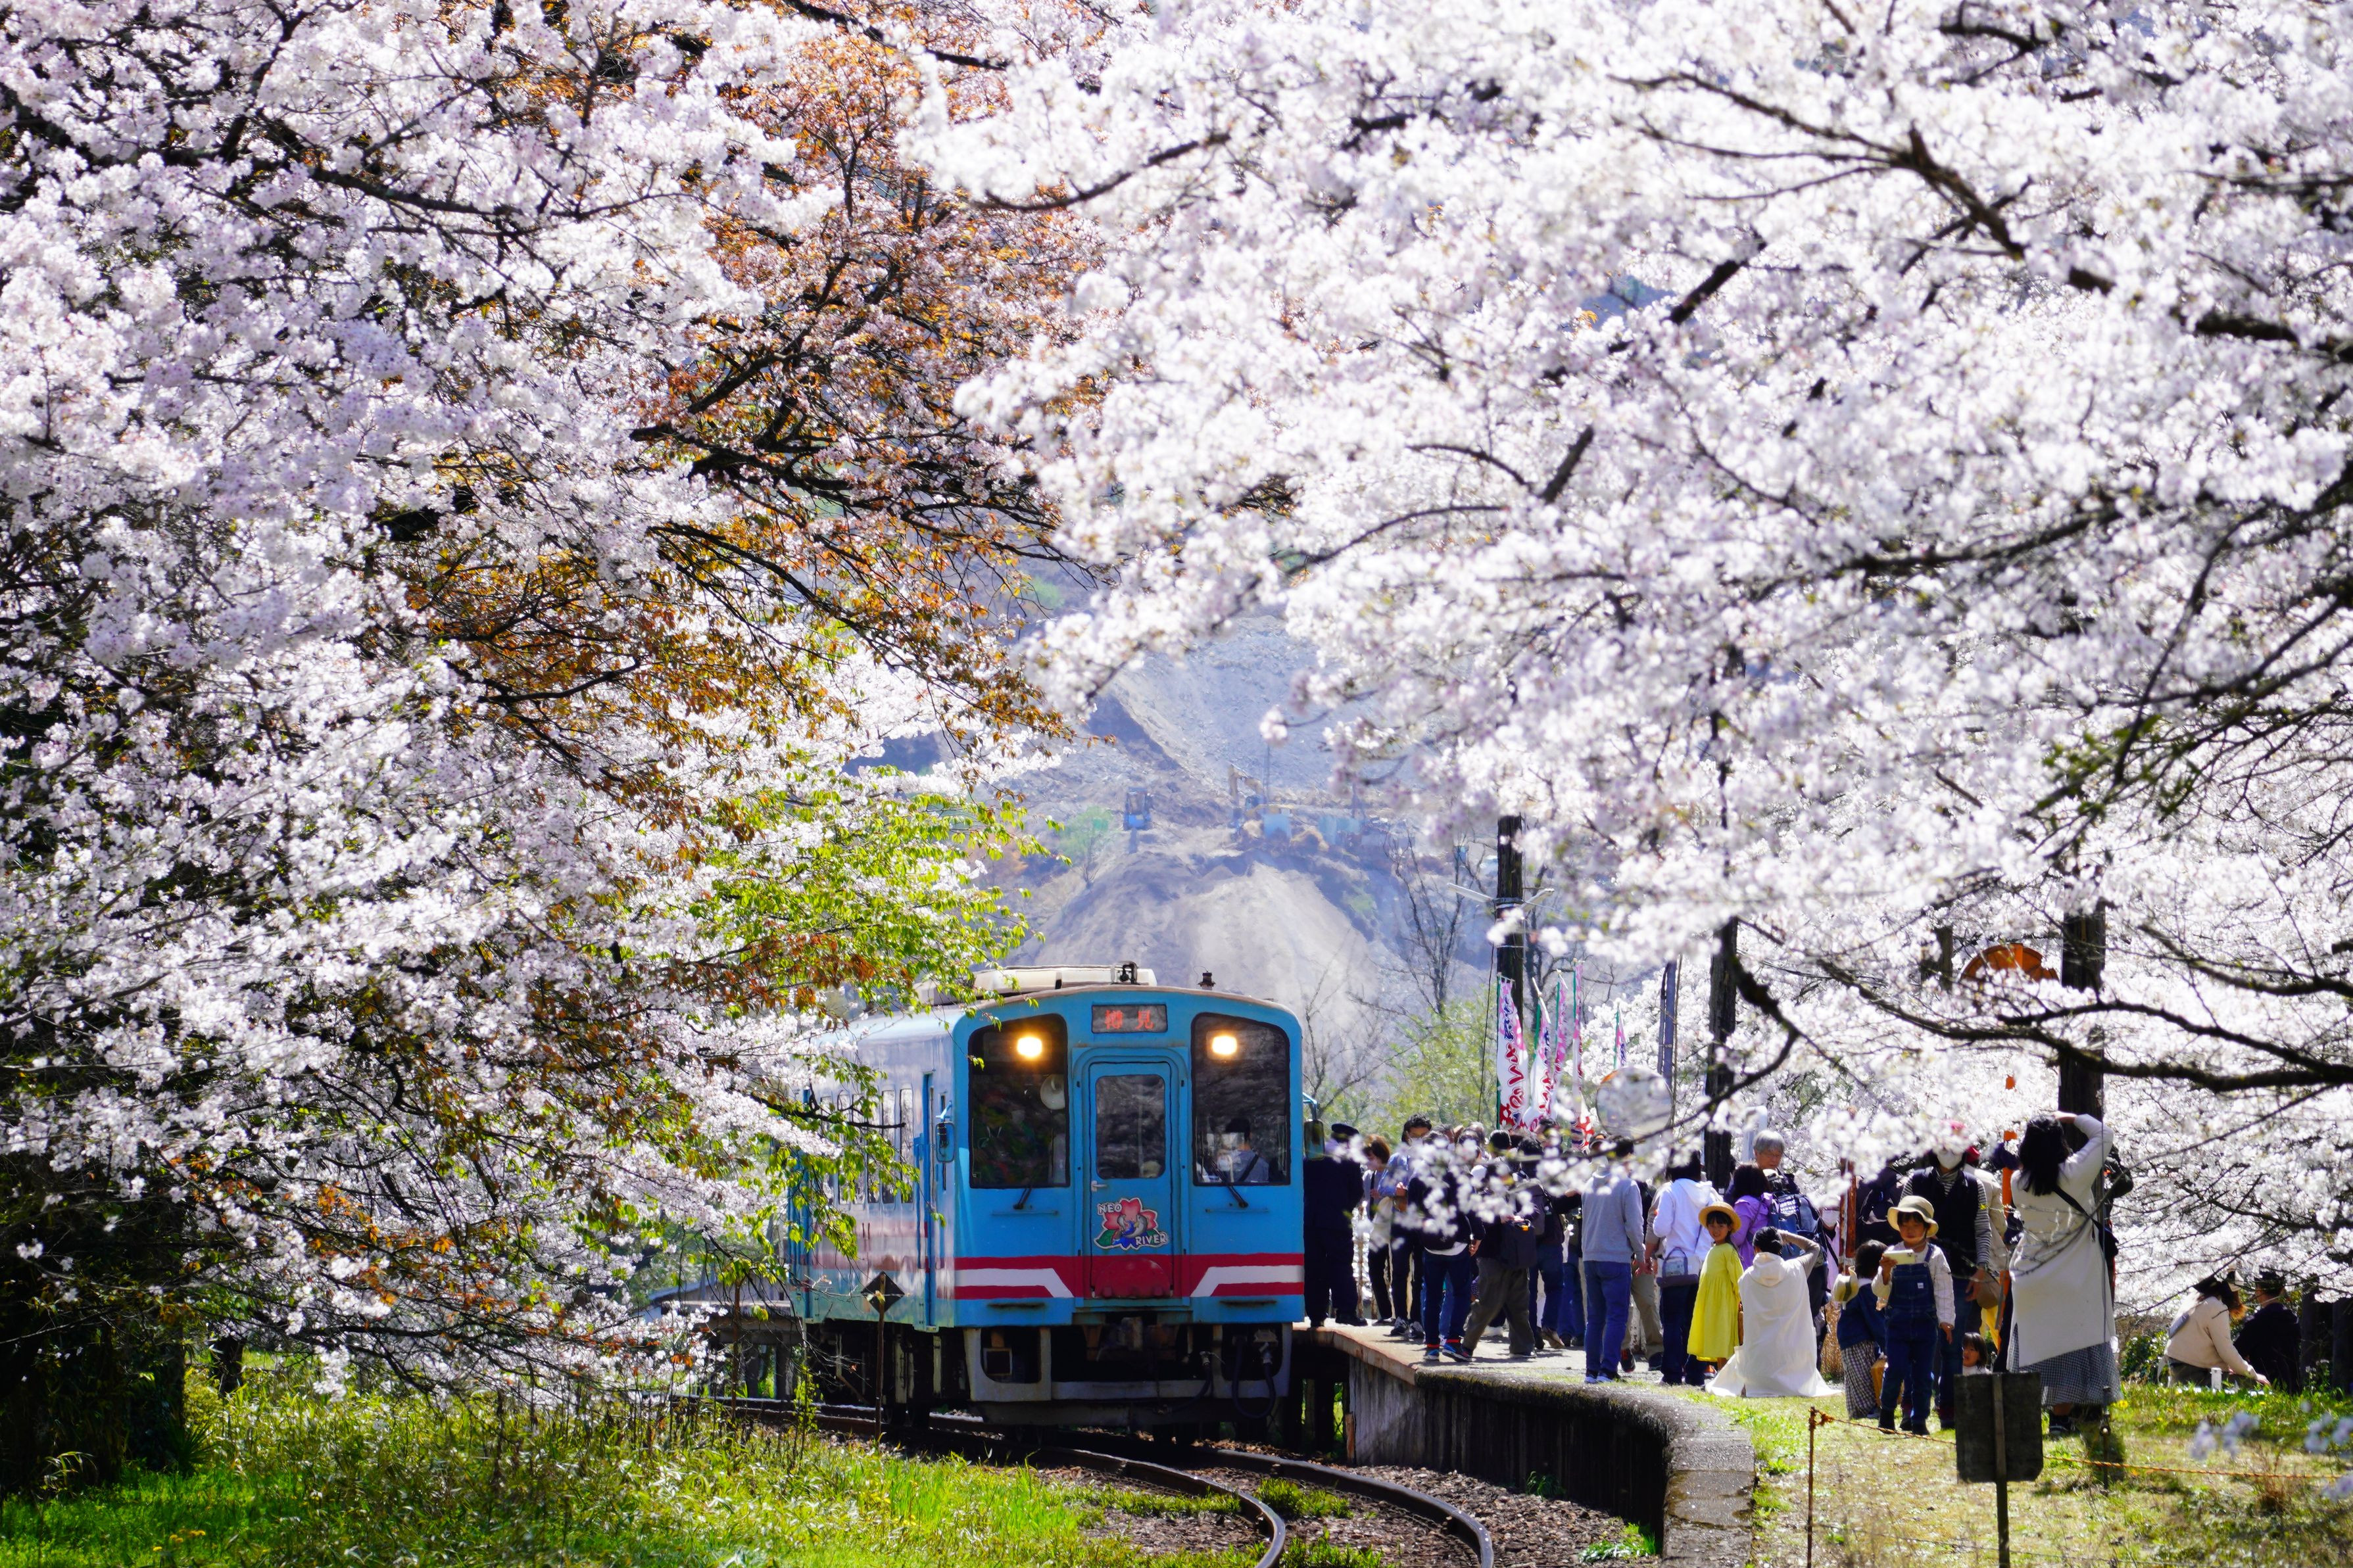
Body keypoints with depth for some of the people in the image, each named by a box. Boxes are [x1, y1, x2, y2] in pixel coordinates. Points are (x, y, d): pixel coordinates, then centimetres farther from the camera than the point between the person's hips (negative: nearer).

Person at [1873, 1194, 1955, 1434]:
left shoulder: (1935, 1255, -1)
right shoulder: (1892, 1255, 1)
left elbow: (1943, 1290, -1)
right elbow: (1880, 1291, 1)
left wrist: (1945, 1320, -9)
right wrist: (1885, 1273, -18)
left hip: (1926, 1323, 0)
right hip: (1898, 1322, 0)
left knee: (1923, 1373, 3)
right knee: (1896, 1369, -7)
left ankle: (1919, 1420, 12)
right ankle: (1887, 1412, 14)